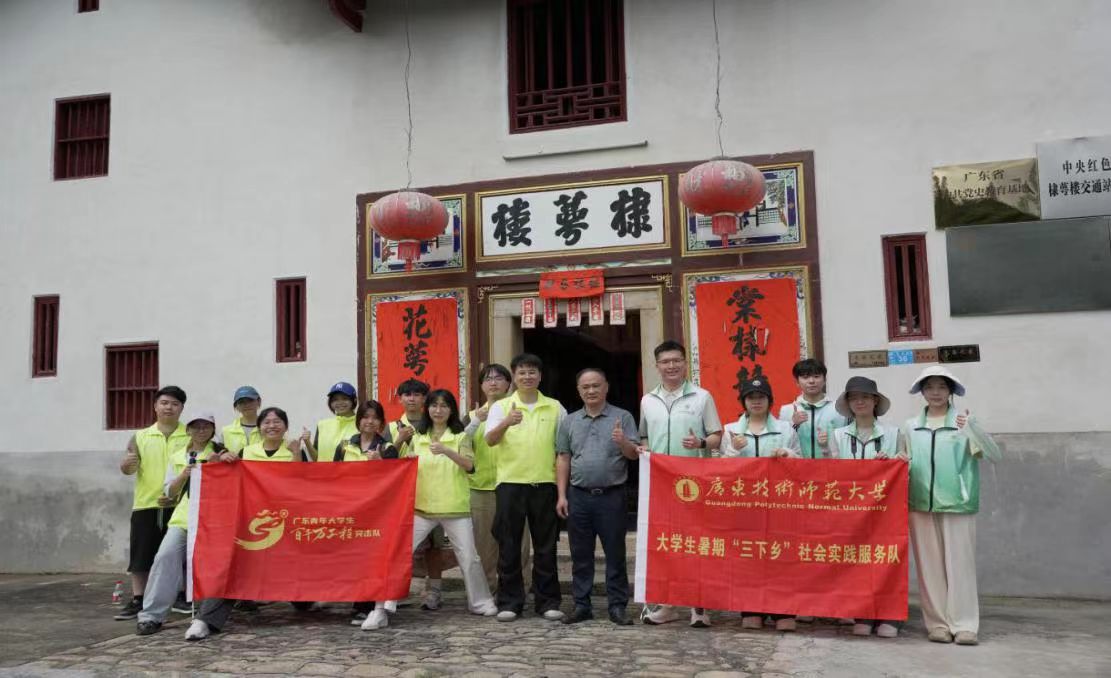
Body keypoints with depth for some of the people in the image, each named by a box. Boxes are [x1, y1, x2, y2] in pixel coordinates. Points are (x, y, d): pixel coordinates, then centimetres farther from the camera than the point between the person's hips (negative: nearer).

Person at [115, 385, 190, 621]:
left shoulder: (191, 436, 5)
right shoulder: (140, 437, 10)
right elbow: (128, 469, 4)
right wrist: (127, 464, -19)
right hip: (146, 504, 2)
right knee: (141, 555, 3)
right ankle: (137, 601, 11)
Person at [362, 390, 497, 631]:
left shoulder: (460, 436, 3)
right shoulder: (417, 438, 10)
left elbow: (469, 465, -12)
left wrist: (446, 451, -28)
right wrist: (407, 461, -14)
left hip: (455, 507, -1)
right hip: (421, 505, 1)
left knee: (469, 556, 4)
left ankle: (480, 601, 26)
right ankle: (381, 609, -1)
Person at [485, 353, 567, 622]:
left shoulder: (555, 408, 8)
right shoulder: (501, 407, 4)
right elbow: (490, 440, -10)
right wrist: (506, 423, -31)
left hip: (544, 484, 1)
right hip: (510, 483, -1)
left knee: (545, 547, 7)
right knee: (508, 547, 3)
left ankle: (547, 602, 16)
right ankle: (509, 603, 13)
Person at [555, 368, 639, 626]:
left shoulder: (622, 418, 3)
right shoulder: (569, 422, 11)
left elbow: (634, 454, -1)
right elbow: (563, 460, 10)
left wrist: (623, 442, -23)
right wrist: (561, 495, 4)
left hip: (612, 495, -2)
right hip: (579, 496, 3)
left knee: (615, 554, 3)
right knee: (581, 555, 8)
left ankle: (617, 606, 11)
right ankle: (581, 605, 17)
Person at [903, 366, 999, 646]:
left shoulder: (964, 422, -1)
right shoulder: (911, 426, 9)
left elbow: (995, 455, -8)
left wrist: (974, 428, -21)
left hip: (958, 505, -3)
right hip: (921, 505, 3)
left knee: (960, 564, 0)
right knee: (930, 566, 6)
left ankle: (964, 625, 8)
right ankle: (938, 623, 14)